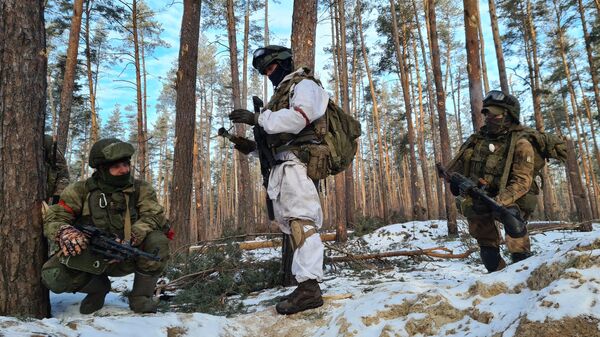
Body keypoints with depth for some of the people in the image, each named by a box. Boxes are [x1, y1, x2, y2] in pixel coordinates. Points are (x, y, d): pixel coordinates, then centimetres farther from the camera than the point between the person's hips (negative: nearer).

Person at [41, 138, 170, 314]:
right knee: (53, 276, -24)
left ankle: (141, 296, -6)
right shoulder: (81, 190, -6)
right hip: (89, 260, 1)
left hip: (127, 258, 0)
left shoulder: (141, 189, -5)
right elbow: (53, 218, -9)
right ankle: (97, 286, 8)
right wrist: (64, 232, -34)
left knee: (157, 241, -28)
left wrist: (131, 237, -37)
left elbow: (154, 215, -19)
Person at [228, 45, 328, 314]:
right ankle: (305, 284, 8)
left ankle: (309, 287, -19)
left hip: (298, 161, -9)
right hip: (283, 165, 9)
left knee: (301, 220, -17)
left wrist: (257, 118, -15)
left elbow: (298, 118, -17)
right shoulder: (280, 94, 31)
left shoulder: (304, 84, 4)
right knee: (292, 222, 5)